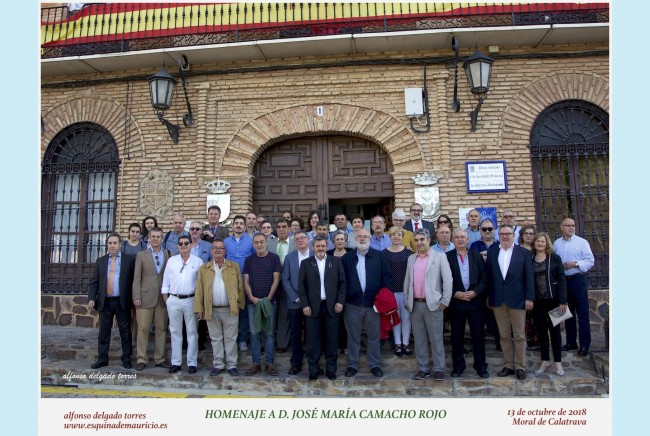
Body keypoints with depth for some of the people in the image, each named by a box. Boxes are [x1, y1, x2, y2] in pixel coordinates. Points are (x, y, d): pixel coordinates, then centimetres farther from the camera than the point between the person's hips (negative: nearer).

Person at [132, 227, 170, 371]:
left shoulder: (167, 255, 8)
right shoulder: (141, 255, 6)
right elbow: (137, 278, 2)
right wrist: (136, 297, -6)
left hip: (163, 298, 1)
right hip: (146, 297, -1)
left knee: (161, 329, 7)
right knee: (143, 329, 1)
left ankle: (160, 359, 16)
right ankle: (141, 359, 13)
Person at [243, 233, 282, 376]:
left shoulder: (274, 258, 1)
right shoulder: (249, 260, 7)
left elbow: (276, 280, -3)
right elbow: (246, 281, 5)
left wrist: (268, 298, -11)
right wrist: (252, 297, -9)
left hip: (269, 301, -2)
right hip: (253, 301, 2)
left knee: (269, 333, 4)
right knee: (254, 333, 6)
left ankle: (269, 363, 13)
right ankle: (256, 363, 15)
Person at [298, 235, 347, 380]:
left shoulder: (336, 261, 5)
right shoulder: (306, 263, 5)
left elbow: (342, 282, 4)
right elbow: (301, 286, 2)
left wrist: (340, 301, -4)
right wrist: (304, 305, -5)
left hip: (332, 306, 0)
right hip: (312, 307, 0)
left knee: (332, 339, 6)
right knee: (313, 339, 5)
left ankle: (331, 369, 19)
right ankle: (313, 369, 18)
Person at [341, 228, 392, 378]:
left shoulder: (379, 256, 3)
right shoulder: (346, 258, 5)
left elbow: (387, 277, 1)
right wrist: (343, 298, -4)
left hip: (374, 303, 0)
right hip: (352, 304, 0)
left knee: (374, 336, 11)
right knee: (353, 337, 11)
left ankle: (375, 365, 27)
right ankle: (352, 365, 25)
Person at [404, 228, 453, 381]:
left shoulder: (440, 257, -1)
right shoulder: (411, 258, 12)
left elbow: (447, 280, -5)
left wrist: (445, 301, -9)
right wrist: (406, 301, 10)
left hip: (433, 304, -4)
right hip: (415, 305, 4)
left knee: (436, 338, 3)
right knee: (419, 338, 10)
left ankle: (438, 369, 15)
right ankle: (423, 368, 21)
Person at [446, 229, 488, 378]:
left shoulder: (477, 256, 6)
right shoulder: (447, 257, 0)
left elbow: (484, 278, 3)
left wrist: (475, 292, -9)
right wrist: (455, 294, -13)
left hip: (475, 300, 1)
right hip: (456, 301, -1)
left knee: (478, 335, 6)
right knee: (456, 336, 7)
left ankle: (481, 366, 20)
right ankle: (458, 366, 20)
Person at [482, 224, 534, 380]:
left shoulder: (524, 253, 1)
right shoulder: (492, 252, 7)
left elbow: (529, 277, -2)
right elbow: (487, 276, 7)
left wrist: (529, 298, -7)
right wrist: (487, 296, 4)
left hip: (517, 300, -2)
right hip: (498, 300, 2)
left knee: (519, 336, 6)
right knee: (504, 336, 9)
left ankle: (520, 367, 18)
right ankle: (508, 365, 20)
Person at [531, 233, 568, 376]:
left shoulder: (554, 258, -2)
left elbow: (561, 279, -5)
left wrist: (562, 301, -11)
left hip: (552, 299, -2)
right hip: (537, 301, 2)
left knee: (554, 329, 7)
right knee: (541, 330, 9)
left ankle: (558, 362, 18)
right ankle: (545, 360, 21)